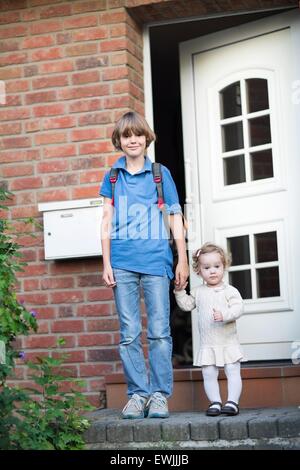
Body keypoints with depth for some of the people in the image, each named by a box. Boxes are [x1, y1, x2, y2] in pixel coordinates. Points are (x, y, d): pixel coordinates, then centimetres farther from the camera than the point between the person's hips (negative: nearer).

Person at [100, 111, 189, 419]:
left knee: (159, 331, -3)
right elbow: (107, 221, 11)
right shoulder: (112, 177, 12)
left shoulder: (160, 173, 9)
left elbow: (175, 218, 8)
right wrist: (106, 263, 4)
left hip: (155, 259, -1)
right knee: (129, 333, 2)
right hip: (122, 262, 1)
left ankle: (160, 394, 4)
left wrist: (183, 261, 3)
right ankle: (137, 393, 8)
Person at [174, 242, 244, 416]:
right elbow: (187, 305, 11)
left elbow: (238, 307, -15)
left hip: (228, 342, -3)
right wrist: (180, 291, 0)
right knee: (209, 375, 1)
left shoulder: (230, 290, -4)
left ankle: (232, 402, -1)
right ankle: (215, 402, 8)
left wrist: (224, 315, -30)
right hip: (207, 345, 3)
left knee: (233, 372, -4)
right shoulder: (198, 292, 8)